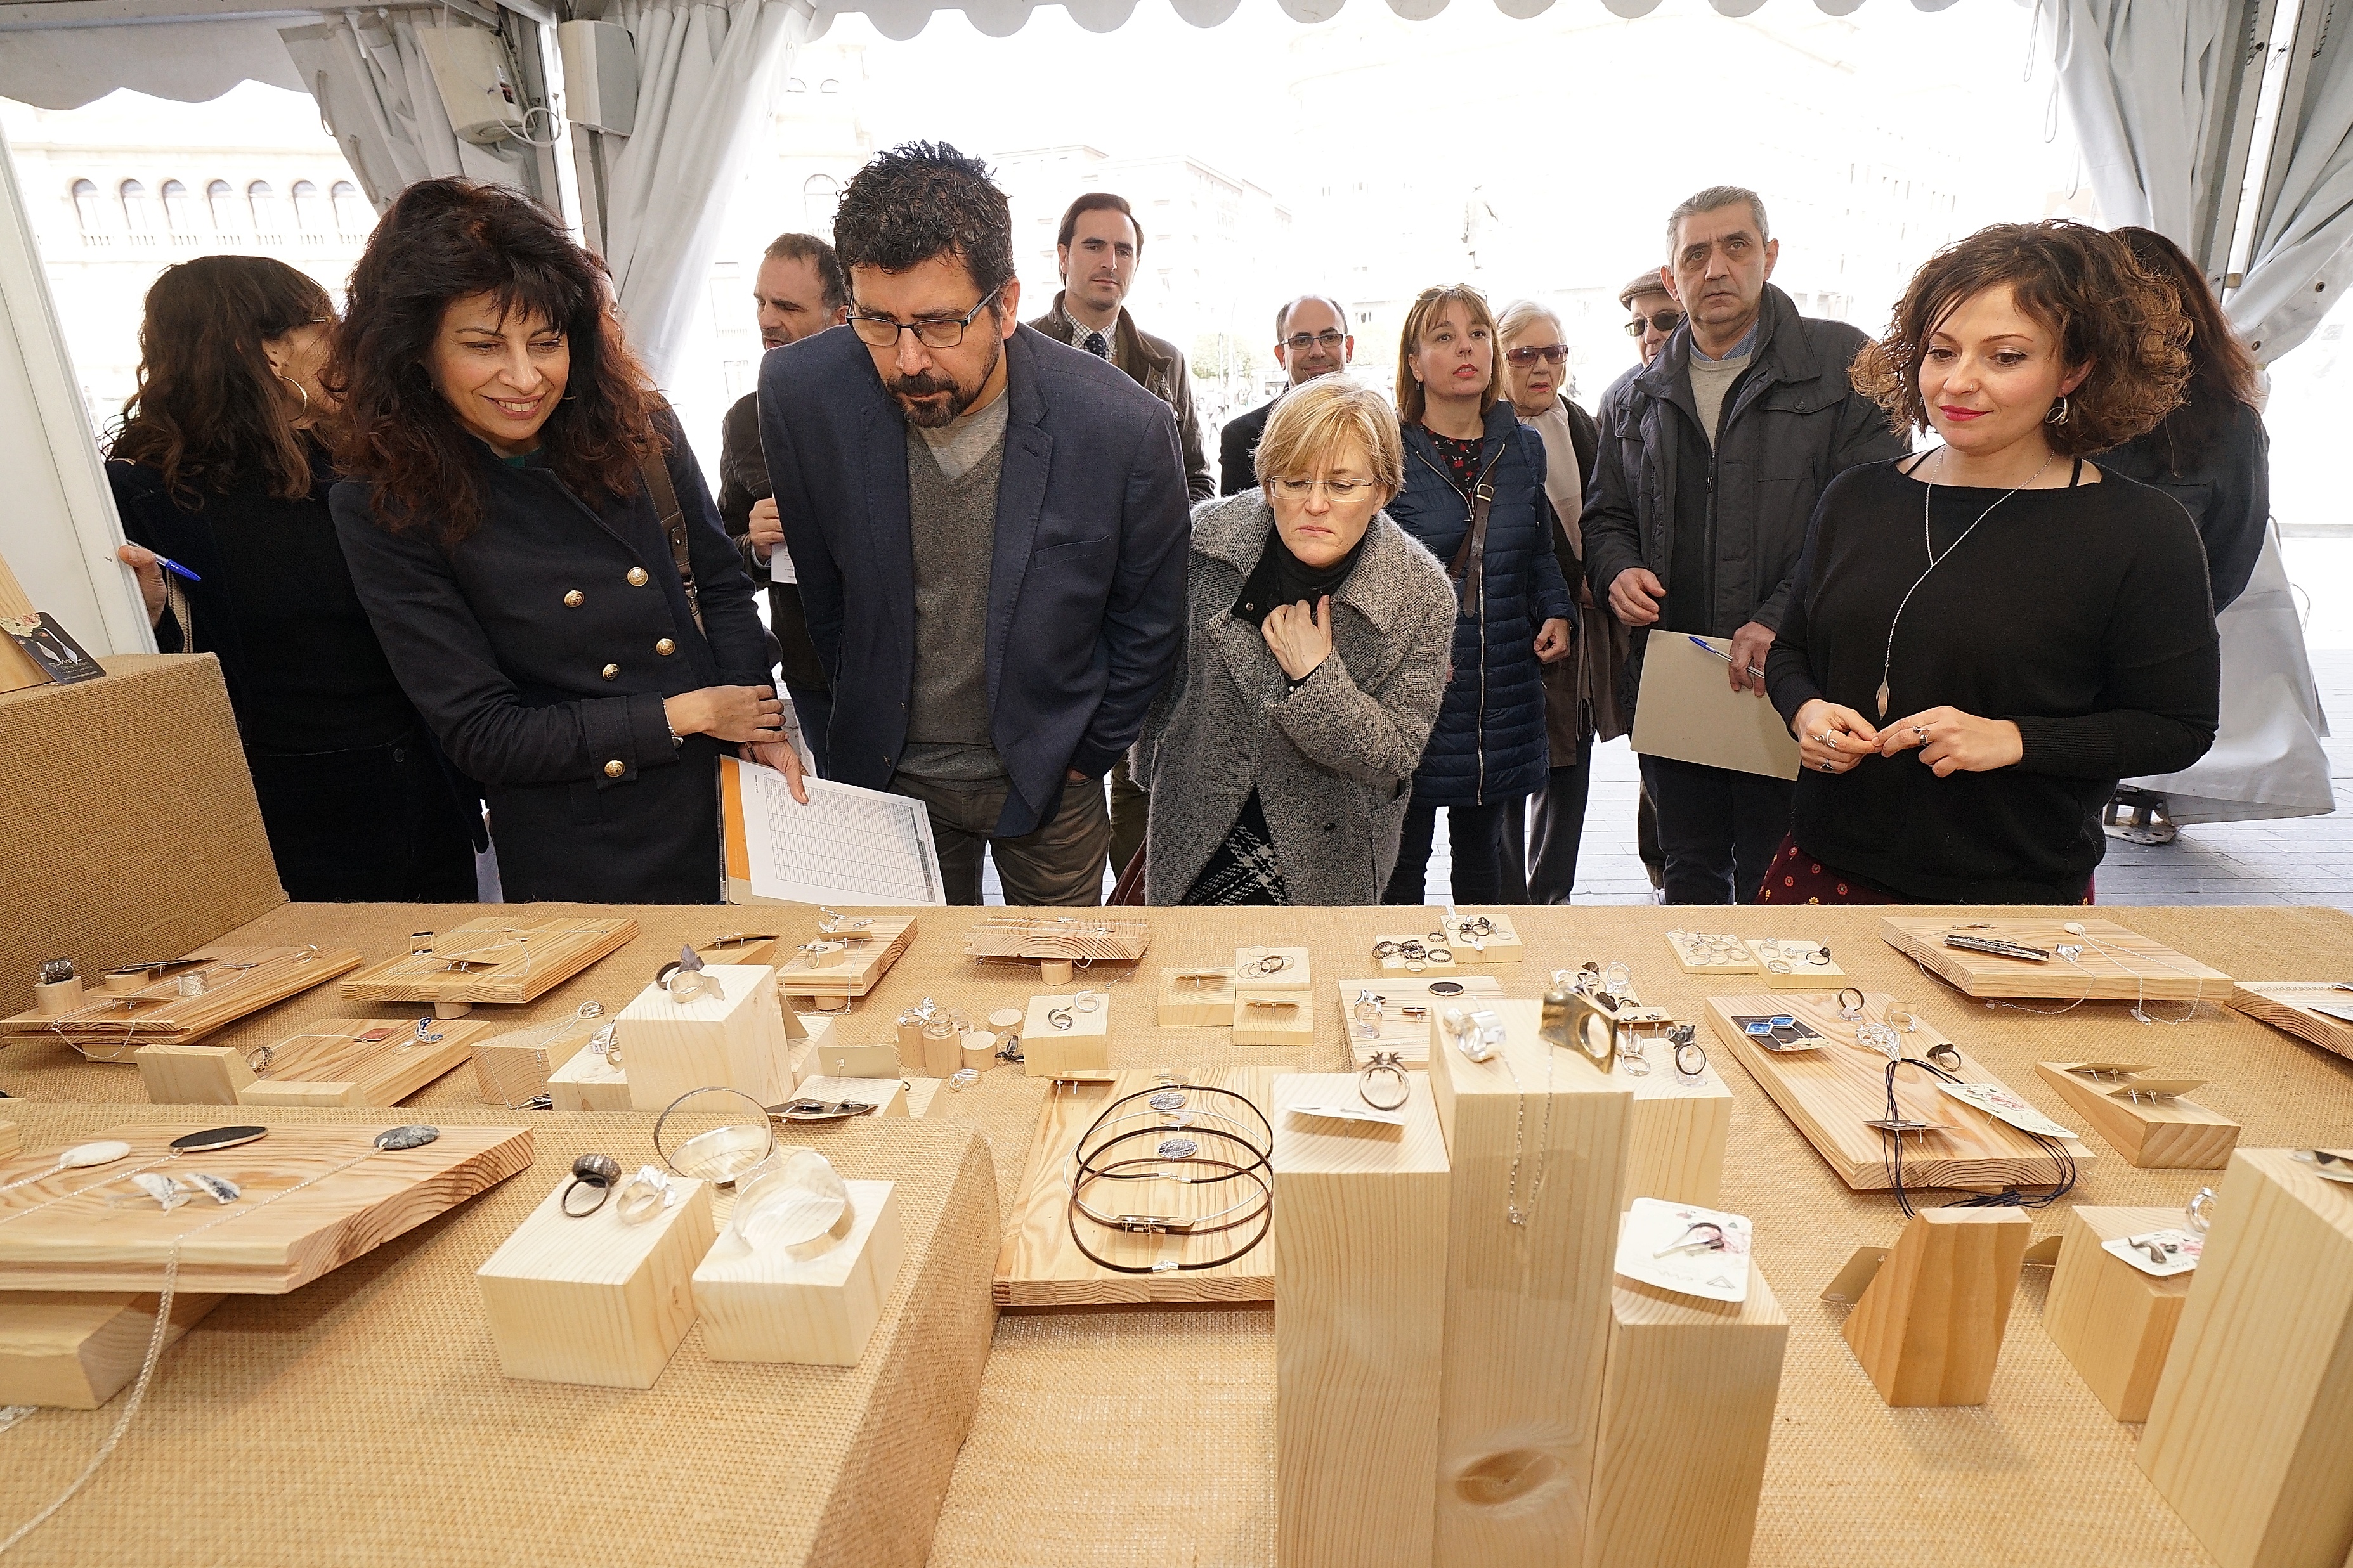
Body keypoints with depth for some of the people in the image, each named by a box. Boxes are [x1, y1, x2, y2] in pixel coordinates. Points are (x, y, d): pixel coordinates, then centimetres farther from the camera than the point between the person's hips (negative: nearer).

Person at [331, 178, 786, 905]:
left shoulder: (640, 429, -5)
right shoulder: (385, 508, -11)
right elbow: (480, 733, -12)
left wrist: (763, 727, -8)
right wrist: (688, 713, -14)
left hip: (732, 804, 3)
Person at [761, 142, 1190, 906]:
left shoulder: (1127, 426, -23)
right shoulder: (799, 392, -17)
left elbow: (1149, 622, -7)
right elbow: (823, 587, 0)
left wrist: (1085, 757, -1)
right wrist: (868, 722, 7)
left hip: (1046, 772, -1)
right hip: (888, 772, 2)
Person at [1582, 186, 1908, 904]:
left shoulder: (1842, 363, 1)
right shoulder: (1644, 395, 15)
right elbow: (1606, 515, 21)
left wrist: (1779, 622, -21)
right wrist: (1618, 571, -2)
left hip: (1787, 682, -4)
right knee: (1690, 880, 16)